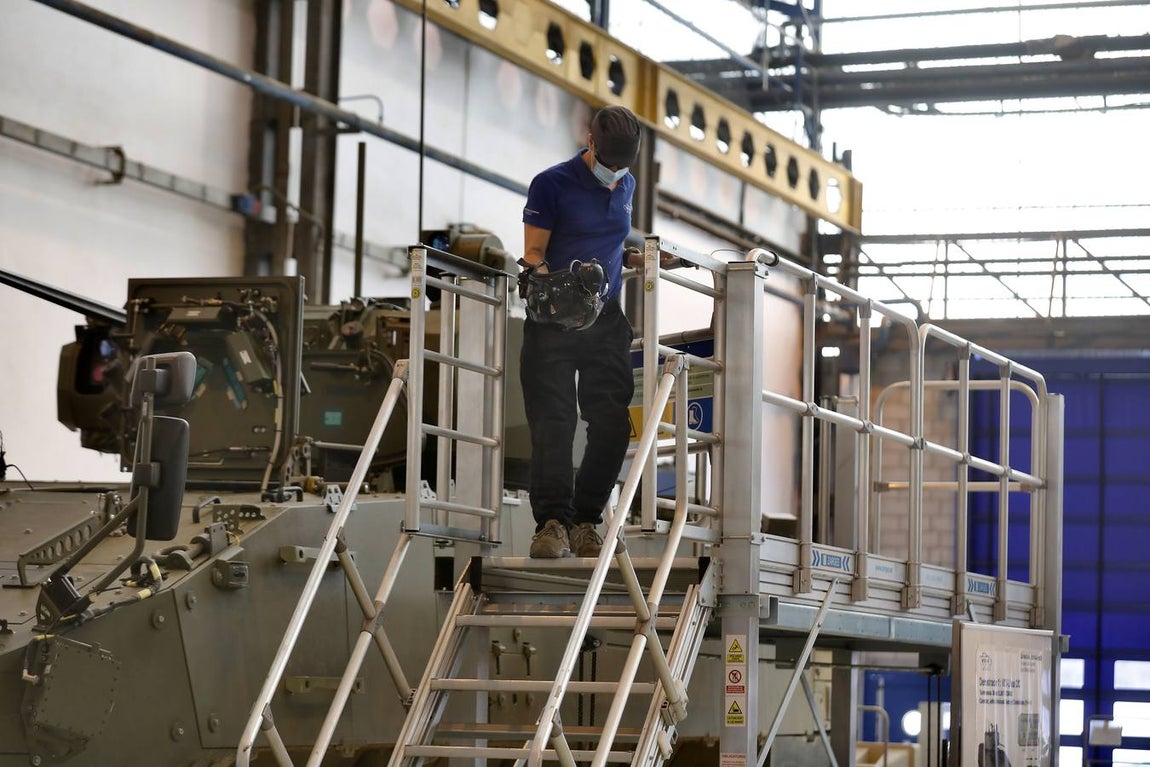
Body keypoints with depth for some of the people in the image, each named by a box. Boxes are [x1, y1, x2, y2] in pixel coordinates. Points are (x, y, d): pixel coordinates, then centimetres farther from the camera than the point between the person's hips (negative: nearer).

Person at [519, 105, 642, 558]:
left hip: (606, 320, 5)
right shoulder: (552, 184, -5)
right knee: (552, 422, -12)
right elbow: (532, 253, -7)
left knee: (613, 424, -1)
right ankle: (553, 521, -15)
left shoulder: (625, 186, 13)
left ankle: (585, 521, 8)